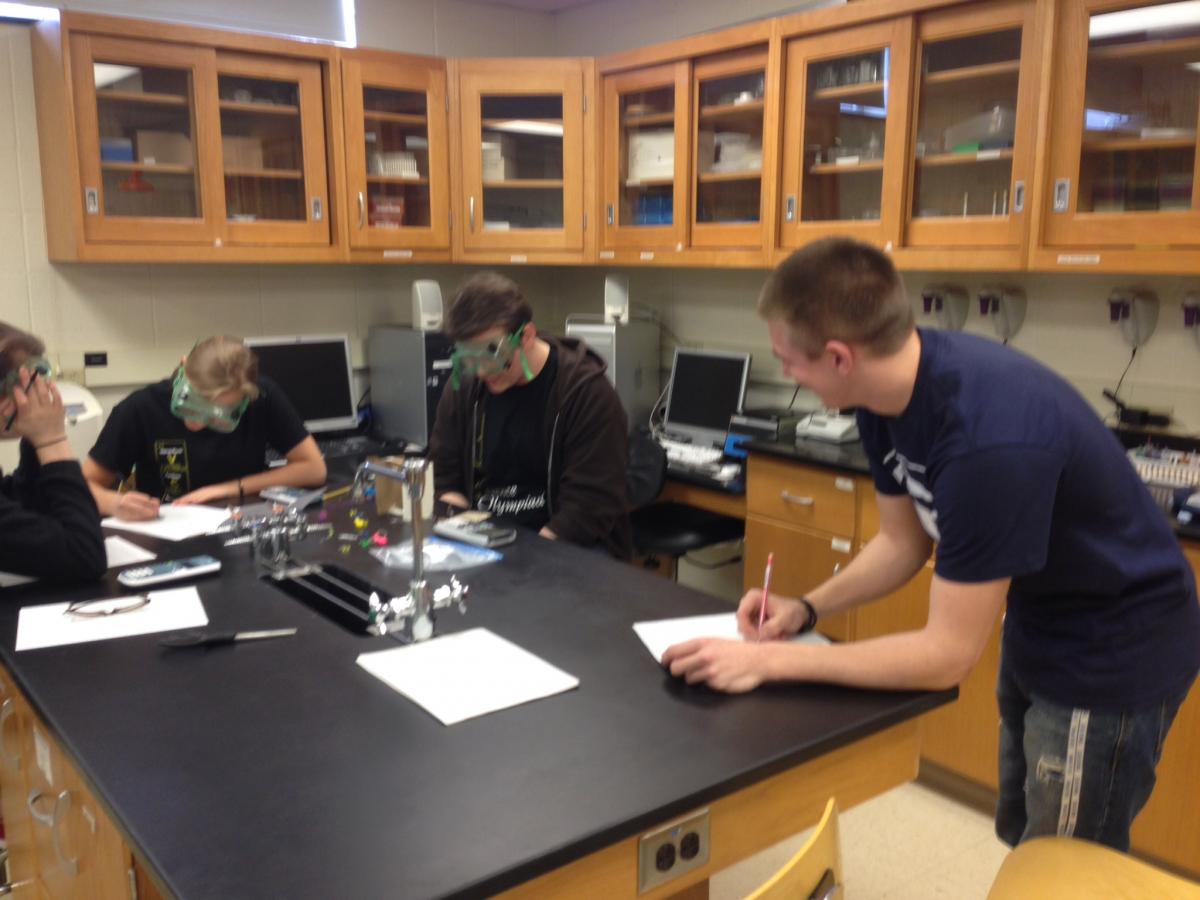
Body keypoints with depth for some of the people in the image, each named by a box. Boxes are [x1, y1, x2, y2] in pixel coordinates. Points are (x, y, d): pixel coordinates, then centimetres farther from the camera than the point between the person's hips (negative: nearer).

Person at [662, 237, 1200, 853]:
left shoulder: (987, 439, -37)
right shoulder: (891, 388, -11)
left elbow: (947, 654, -29)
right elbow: (903, 540, 4)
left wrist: (768, 662, -27)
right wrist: (806, 609, -10)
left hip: (1113, 651, -8)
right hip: (1038, 627, 8)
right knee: (1022, 843, 23)